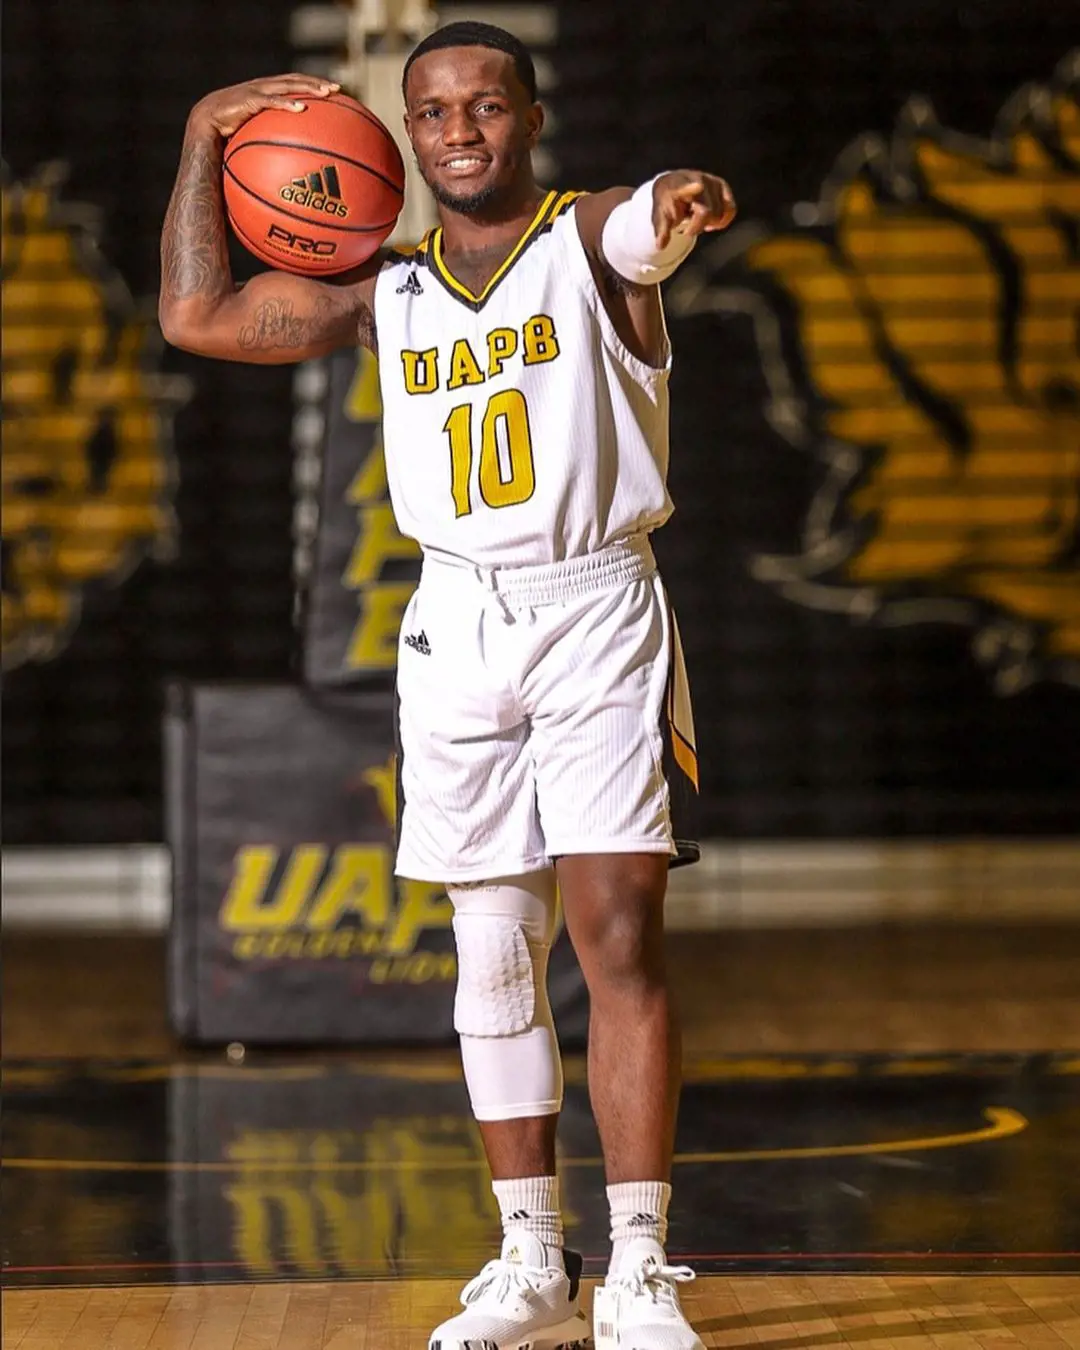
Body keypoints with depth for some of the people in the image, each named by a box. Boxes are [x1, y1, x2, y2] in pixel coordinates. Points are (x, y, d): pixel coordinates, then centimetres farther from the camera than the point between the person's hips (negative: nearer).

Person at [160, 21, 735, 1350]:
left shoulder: (588, 236, -1)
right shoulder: (385, 289, 12)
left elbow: (647, 228, -26)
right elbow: (195, 315, 12)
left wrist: (686, 200, -51)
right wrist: (205, 139, 10)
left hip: (597, 608, -4)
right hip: (457, 627, 4)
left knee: (618, 934, -10)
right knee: (492, 952, 7)